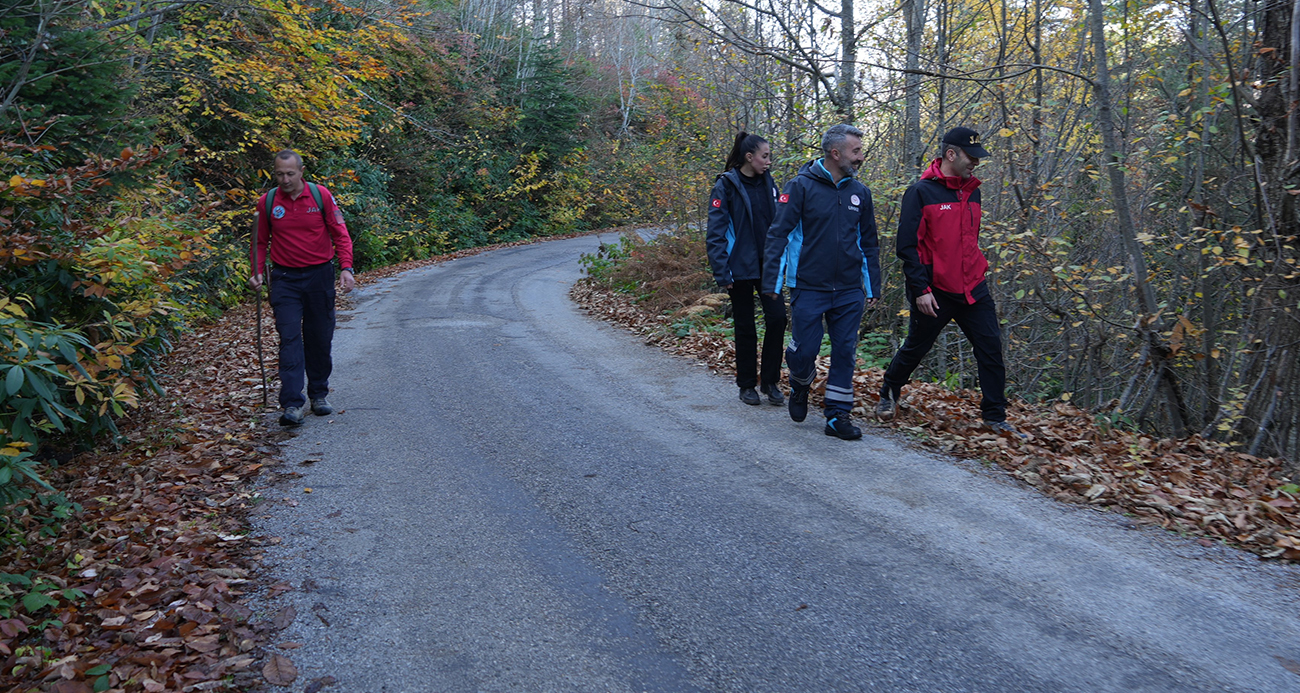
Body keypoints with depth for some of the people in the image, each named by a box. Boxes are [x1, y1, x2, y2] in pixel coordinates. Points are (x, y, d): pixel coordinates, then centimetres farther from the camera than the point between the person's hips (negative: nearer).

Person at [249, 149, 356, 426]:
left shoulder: (321, 195, -3)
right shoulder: (267, 202, 1)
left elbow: (340, 234, -1)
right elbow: (260, 241, 10)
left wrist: (346, 268, -12)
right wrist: (257, 272, -5)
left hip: (319, 276, 0)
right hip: (285, 279, 0)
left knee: (319, 339, 9)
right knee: (290, 338, -10)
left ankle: (319, 395, 26)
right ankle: (293, 405, -13)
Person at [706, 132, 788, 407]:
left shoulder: (768, 183, 9)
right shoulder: (726, 185, -7)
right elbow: (715, 232, -10)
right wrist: (722, 271, -15)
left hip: (767, 265, 4)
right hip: (741, 268, -4)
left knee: (777, 317, -6)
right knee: (745, 327, 5)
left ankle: (770, 382, 8)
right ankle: (747, 385, 19)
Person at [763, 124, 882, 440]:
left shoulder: (859, 193, 9)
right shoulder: (801, 186, -6)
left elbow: (869, 243, 16)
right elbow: (779, 234, -7)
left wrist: (873, 286, 14)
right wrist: (772, 281, -12)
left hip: (849, 292, 4)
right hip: (808, 289, -4)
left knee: (845, 353, 4)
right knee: (804, 351, -1)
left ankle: (838, 416, 14)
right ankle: (800, 385, 32)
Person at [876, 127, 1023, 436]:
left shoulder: (972, 191, 10)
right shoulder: (921, 192, -10)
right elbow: (907, 245, -13)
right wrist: (921, 288, -17)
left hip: (973, 289, 5)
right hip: (935, 292, -5)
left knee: (991, 348, 0)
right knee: (915, 348, 10)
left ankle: (995, 416, 10)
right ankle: (889, 394, 35)